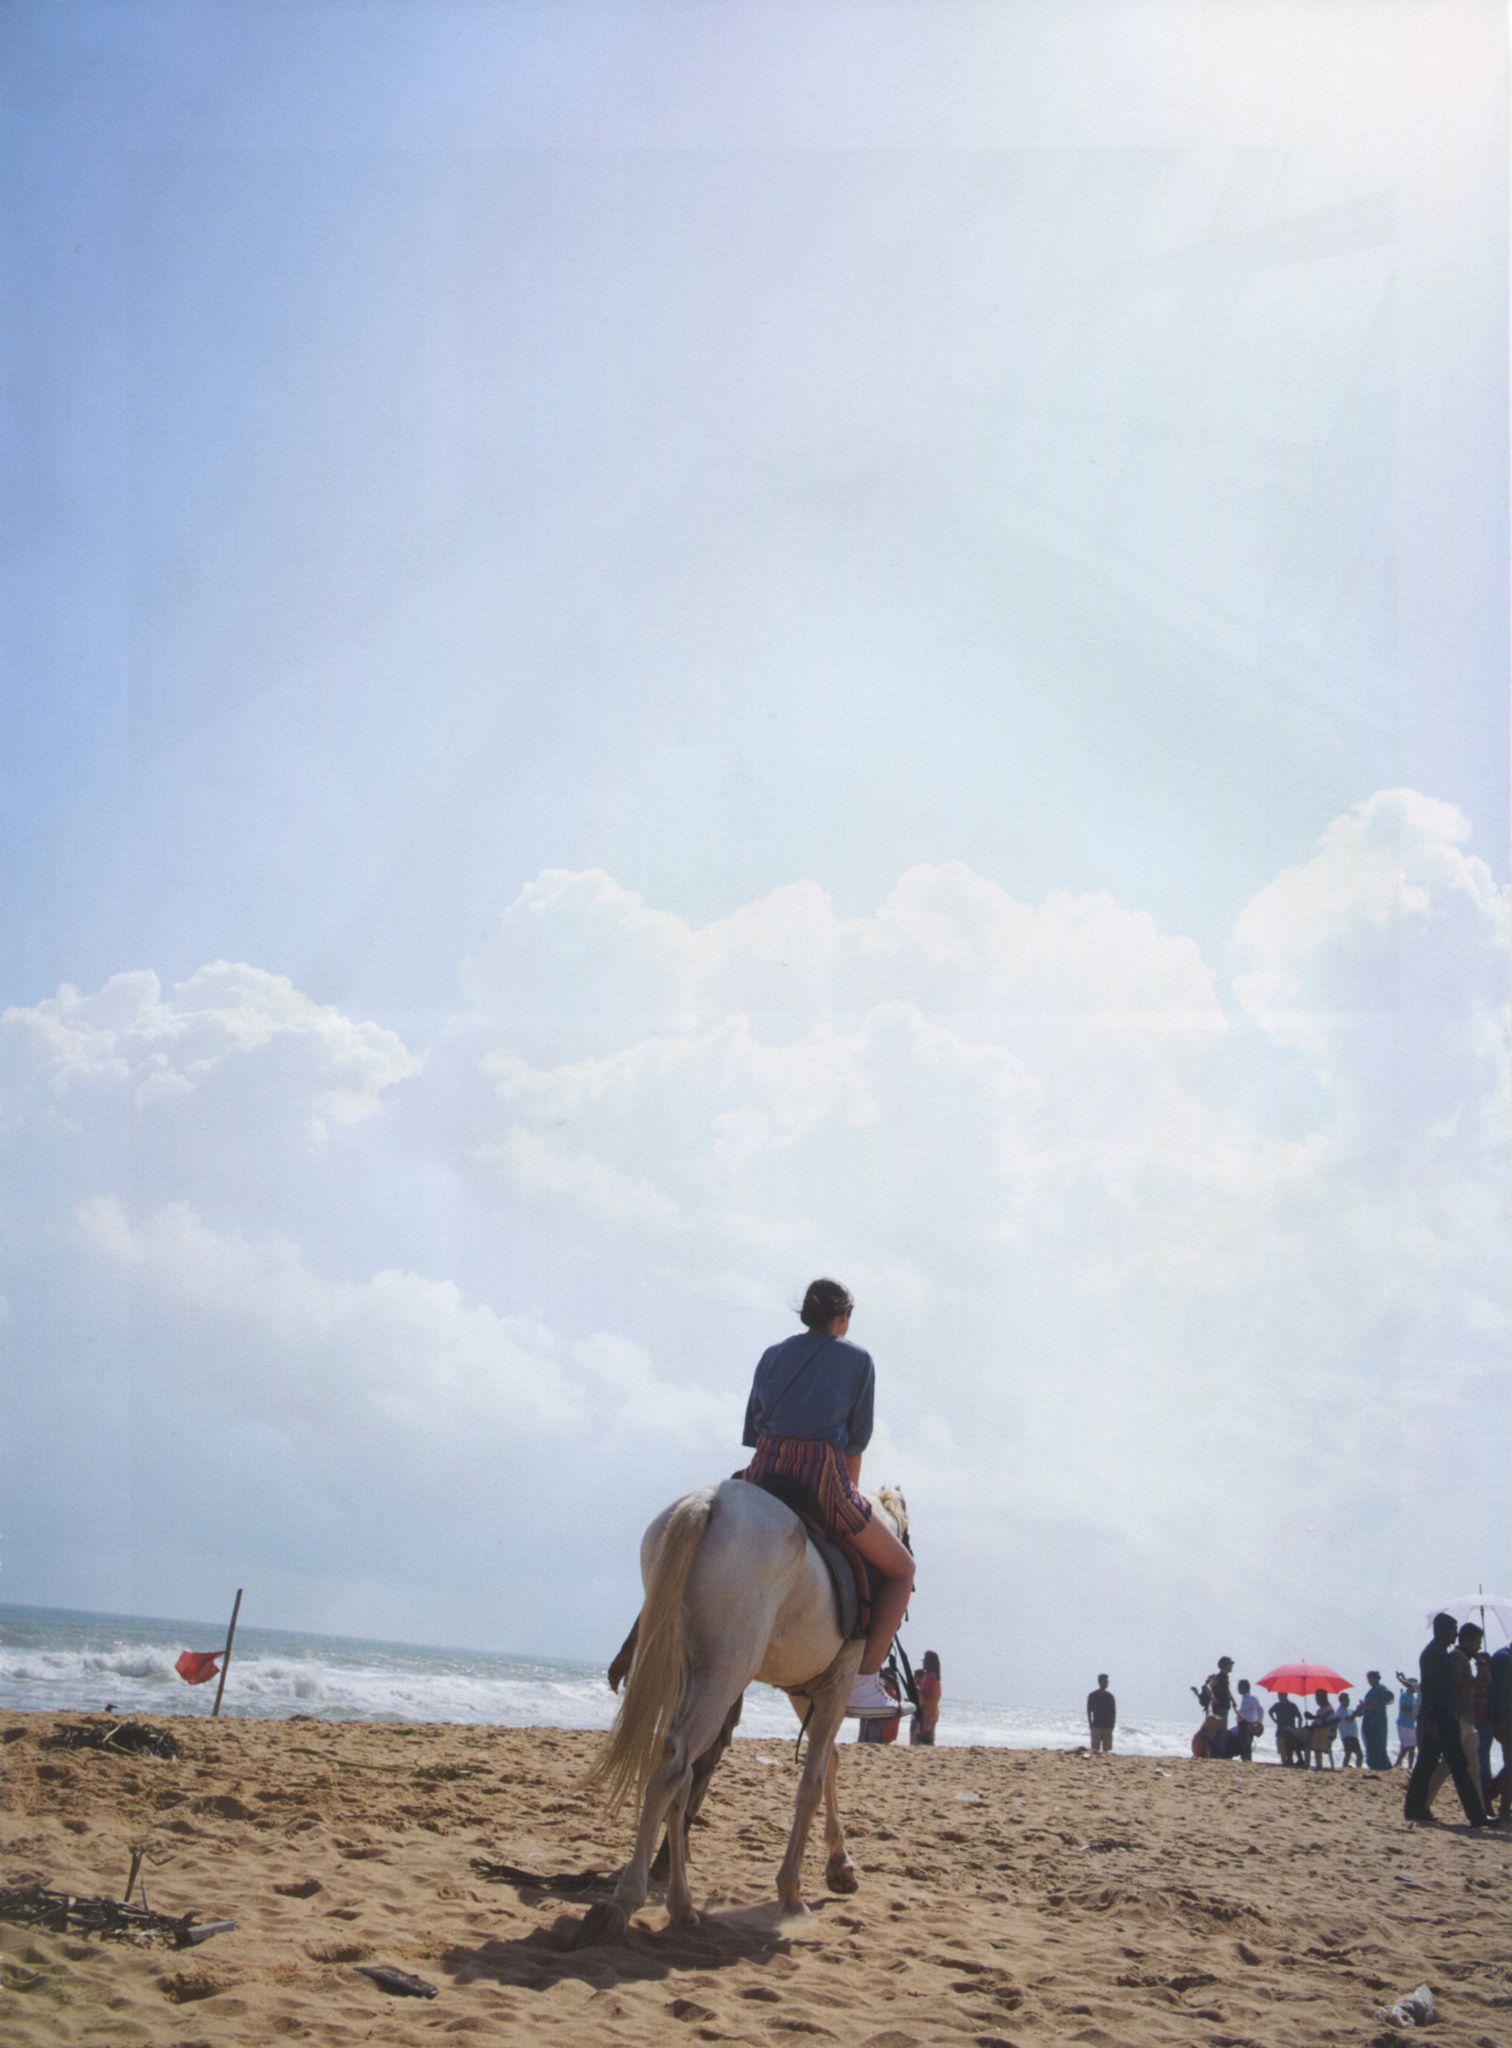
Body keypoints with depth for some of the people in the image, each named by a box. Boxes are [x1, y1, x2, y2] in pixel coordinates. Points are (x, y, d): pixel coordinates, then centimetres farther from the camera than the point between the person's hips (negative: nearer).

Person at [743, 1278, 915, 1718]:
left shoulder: (772, 1355, 19)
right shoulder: (857, 1359, 9)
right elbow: (857, 1438, 9)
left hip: (763, 1470, 4)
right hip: (823, 1476, -4)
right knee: (900, 1570, 13)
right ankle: (863, 1683, 1)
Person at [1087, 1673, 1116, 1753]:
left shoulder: (1110, 1696, 7)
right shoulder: (1092, 1696, 0)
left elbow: (1114, 1712, 9)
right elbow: (1089, 1711, 1)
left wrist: (1112, 1725, 1)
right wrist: (1090, 1724, -6)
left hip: (1108, 1727, 2)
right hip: (1096, 1726, -2)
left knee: (1107, 1750, 1)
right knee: (1095, 1749, -5)